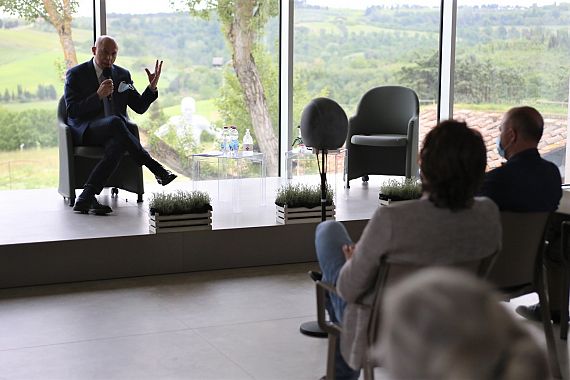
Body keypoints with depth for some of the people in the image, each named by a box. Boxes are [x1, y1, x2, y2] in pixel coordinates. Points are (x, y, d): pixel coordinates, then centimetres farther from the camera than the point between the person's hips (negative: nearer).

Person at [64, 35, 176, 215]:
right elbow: (72, 111, -8)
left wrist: (152, 87, -4)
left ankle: (86, 198, -43)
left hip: (114, 132, 4)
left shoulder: (122, 75, 16)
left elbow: (140, 107, 13)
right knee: (116, 122, -37)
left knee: (118, 144, -37)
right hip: (86, 131, -3)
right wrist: (99, 96, -20)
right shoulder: (76, 75, 3)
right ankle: (156, 169, -32)